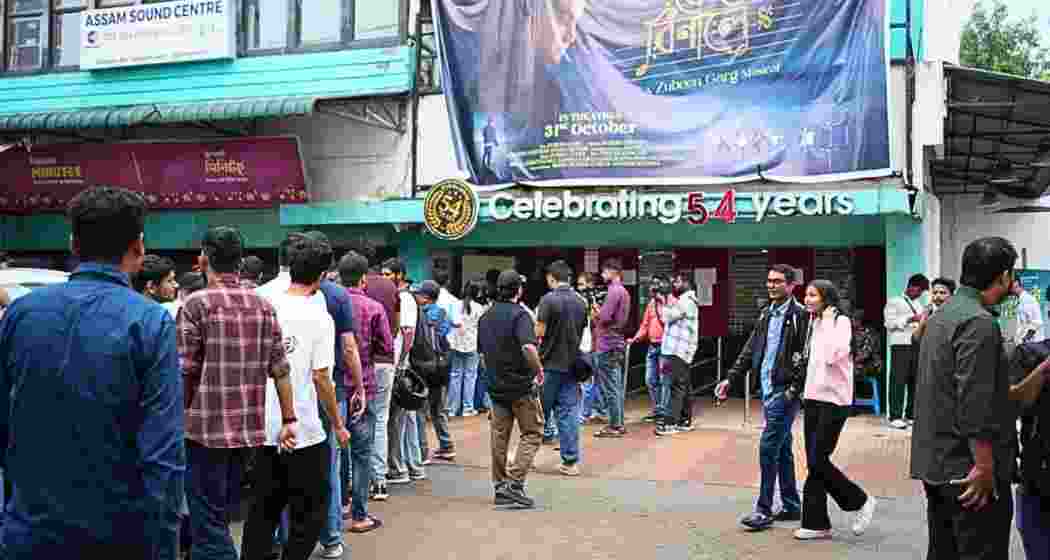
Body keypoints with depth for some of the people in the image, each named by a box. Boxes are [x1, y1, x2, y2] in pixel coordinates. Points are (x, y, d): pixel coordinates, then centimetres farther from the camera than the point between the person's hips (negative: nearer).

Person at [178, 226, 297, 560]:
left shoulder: (197, 304, -9)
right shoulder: (263, 306, 5)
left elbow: (185, 372, -10)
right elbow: (280, 369, 5)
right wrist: (289, 420, 10)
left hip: (206, 429, -5)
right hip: (248, 429, 5)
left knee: (208, 524, 3)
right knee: (220, 518, 19)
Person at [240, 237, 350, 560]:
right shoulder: (320, 318, -11)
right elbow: (321, 378, -12)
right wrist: (338, 425, -1)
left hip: (263, 429, 5)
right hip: (305, 434, -5)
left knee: (263, 510, 16)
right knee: (310, 512, 9)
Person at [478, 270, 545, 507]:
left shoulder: (486, 317, 9)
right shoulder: (519, 315, -14)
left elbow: (482, 349, 18)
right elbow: (528, 347, -29)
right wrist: (538, 370, -15)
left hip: (496, 384, 7)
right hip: (521, 384, -7)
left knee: (499, 435, 11)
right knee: (532, 433, 3)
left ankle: (500, 487, 15)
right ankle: (515, 483, -5)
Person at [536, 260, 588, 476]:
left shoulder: (548, 299, -12)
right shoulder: (581, 302, 6)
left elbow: (540, 332, -14)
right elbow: (583, 332, 13)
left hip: (550, 363, -4)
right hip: (571, 363, 4)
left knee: (540, 411, 7)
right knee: (569, 413, 6)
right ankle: (571, 461, 5)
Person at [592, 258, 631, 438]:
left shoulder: (614, 290, -14)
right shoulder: (624, 291, 17)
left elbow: (605, 317, -20)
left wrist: (596, 313, -1)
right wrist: (598, 315, 3)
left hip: (607, 345, -10)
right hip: (617, 343, 10)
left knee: (609, 388, -5)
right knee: (616, 386, 13)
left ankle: (614, 426, -3)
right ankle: (619, 423, 18)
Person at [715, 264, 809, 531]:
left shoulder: (800, 315, -11)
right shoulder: (767, 314, 14)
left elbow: (805, 356, -16)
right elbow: (750, 350, 17)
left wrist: (794, 388, -20)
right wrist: (731, 378, 11)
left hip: (784, 391, -8)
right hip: (768, 390, 8)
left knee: (769, 447, -9)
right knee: (782, 449, 14)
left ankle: (764, 510, -1)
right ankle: (791, 506, 23)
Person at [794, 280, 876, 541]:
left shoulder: (841, 321, -10)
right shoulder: (814, 323, 13)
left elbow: (833, 356, -24)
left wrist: (828, 322, -18)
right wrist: (805, 390, 11)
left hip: (834, 400, -7)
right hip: (813, 398, 8)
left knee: (818, 460, -8)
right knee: (814, 462, 6)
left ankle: (860, 502, 12)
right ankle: (816, 523, 11)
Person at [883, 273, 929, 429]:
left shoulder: (919, 305, 26)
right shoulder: (894, 302, 6)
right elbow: (890, 323, -6)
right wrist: (910, 318, -14)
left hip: (918, 345, 6)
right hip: (900, 345, -6)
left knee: (915, 381, 3)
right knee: (898, 381, -8)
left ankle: (911, 415, 10)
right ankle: (895, 416, -9)